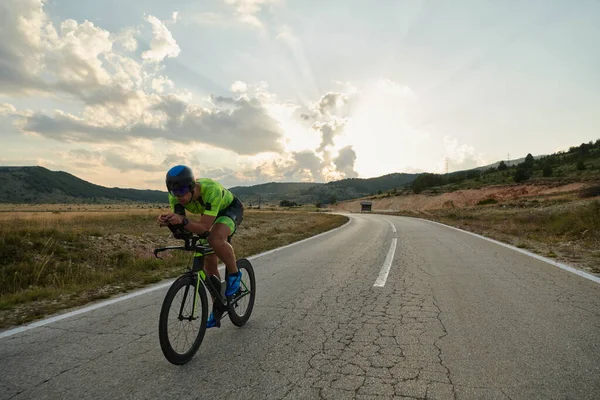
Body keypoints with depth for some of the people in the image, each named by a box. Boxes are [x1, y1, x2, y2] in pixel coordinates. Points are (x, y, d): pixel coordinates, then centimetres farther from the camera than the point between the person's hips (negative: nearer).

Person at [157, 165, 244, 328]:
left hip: (231, 209, -6)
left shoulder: (211, 190, -41)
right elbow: (179, 225, -22)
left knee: (215, 240, -38)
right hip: (211, 214, 6)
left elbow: (204, 227, -42)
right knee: (209, 264, 2)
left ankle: (234, 274, -10)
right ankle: (217, 309, 18)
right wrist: (167, 221, -43)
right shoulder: (176, 196, -24)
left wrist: (183, 220, -58)